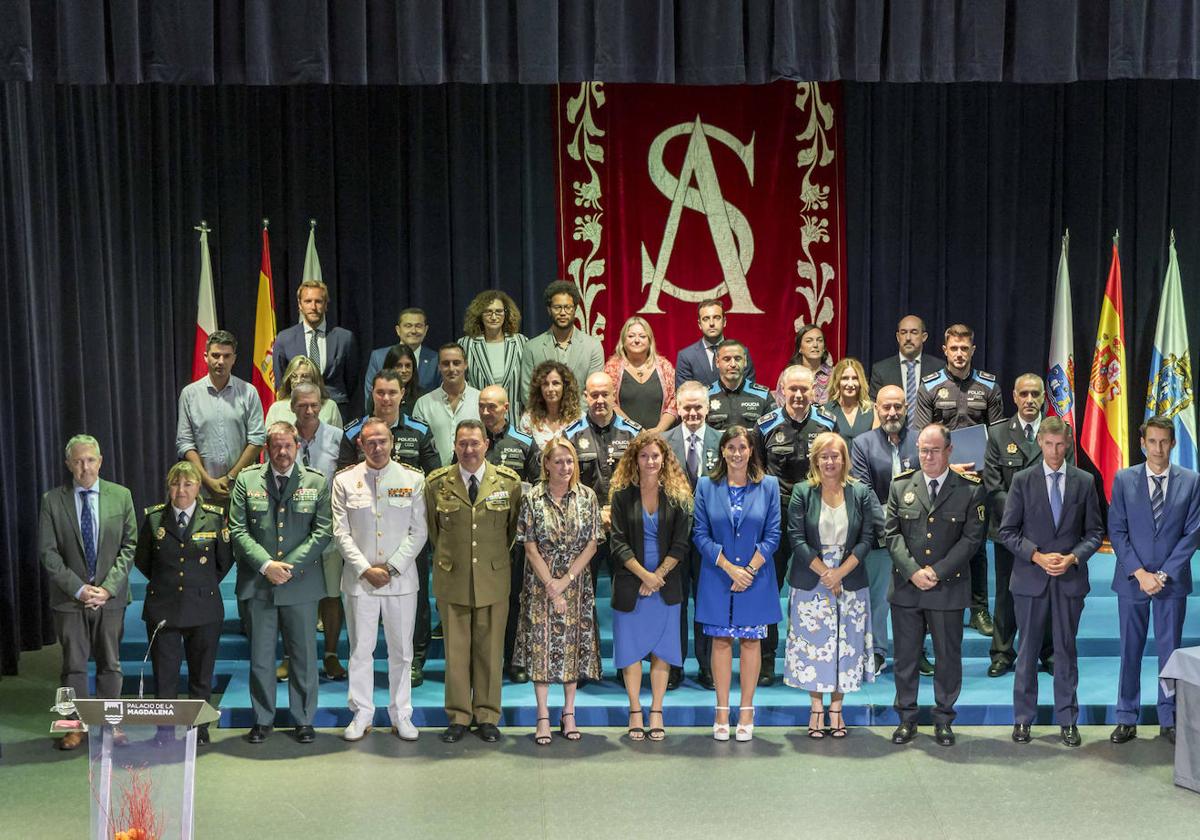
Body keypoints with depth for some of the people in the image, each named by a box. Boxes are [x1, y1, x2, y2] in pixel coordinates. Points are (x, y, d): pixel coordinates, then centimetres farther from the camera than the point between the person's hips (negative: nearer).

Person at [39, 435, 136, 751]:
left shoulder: (121, 496, 1)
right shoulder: (53, 501, -2)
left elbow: (129, 546, 0)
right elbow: (47, 552, -4)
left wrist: (108, 587, -11)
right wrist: (78, 589, -12)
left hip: (111, 596, 1)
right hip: (69, 598, -1)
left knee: (110, 664, 8)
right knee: (74, 665, 5)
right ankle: (76, 726, 15)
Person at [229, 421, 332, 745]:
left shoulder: (316, 482, 4)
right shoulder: (246, 481, 4)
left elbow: (322, 532, -2)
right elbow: (238, 529, -1)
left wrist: (290, 566, -11)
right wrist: (266, 565, -12)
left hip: (301, 582, 0)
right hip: (258, 584, 0)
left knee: (304, 655, 6)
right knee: (260, 656, 6)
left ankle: (304, 719, 18)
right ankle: (262, 719, 18)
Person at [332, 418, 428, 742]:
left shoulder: (412, 479, 2)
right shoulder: (344, 481, 2)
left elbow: (419, 531, 0)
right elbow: (341, 533, 0)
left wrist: (392, 568, -9)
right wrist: (366, 569, -10)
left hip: (401, 578, 0)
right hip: (359, 579, 0)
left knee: (401, 650, 6)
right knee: (360, 648, 4)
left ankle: (401, 715, 15)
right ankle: (361, 715, 14)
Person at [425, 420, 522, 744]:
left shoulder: (509, 482, -1)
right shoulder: (437, 483, -1)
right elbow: (432, 528, 12)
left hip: (493, 578, 0)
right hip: (452, 579, 0)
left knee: (490, 649, 6)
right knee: (455, 650, 5)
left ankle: (487, 716, 17)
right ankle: (458, 717, 15)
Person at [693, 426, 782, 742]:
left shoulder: (768, 485, 2)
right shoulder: (706, 485, 2)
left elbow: (772, 535, 1)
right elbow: (700, 534, -1)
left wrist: (750, 569, -10)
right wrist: (730, 568, -10)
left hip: (756, 578, 0)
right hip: (717, 578, 0)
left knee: (750, 641, 3)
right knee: (721, 641, 2)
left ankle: (746, 712, 11)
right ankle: (722, 712, 9)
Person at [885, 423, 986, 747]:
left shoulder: (970, 490, 0)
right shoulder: (901, 486, 6)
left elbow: (972, 537, -5)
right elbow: (891, 532, 2)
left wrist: (937, 572, -13)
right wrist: (912, 571, -11)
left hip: (948, 588, -2)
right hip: (906, 587, 2)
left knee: (949, 657, 6)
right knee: (905, 656, 7)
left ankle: (943, 720, 18)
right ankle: (907, 719, 19)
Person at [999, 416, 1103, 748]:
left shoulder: (1084, 482, 4)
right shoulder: (1022, 481, 0)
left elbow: (1094, 531, 6)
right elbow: (1008, 531, 0)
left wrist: (1073, 557, -11)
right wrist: (1037, 556, -12)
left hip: (1070, 579, 1)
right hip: (1030, 579, -1)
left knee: (1066, 650, 7)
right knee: (1027, 651, 6)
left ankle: (1067, 720, 15)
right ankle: (1022, 719, 15)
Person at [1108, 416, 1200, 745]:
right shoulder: (1124, 479, 1)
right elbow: (1117, 531, -2)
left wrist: (1164, 574, -10)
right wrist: (1140, 573, -11)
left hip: (1173, 580, 0)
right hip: (1132, 580, 0)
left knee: (1170, 651, 6)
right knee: (1130, 651, 6)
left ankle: (1169, 721, 15)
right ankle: (1127, 720, 13)